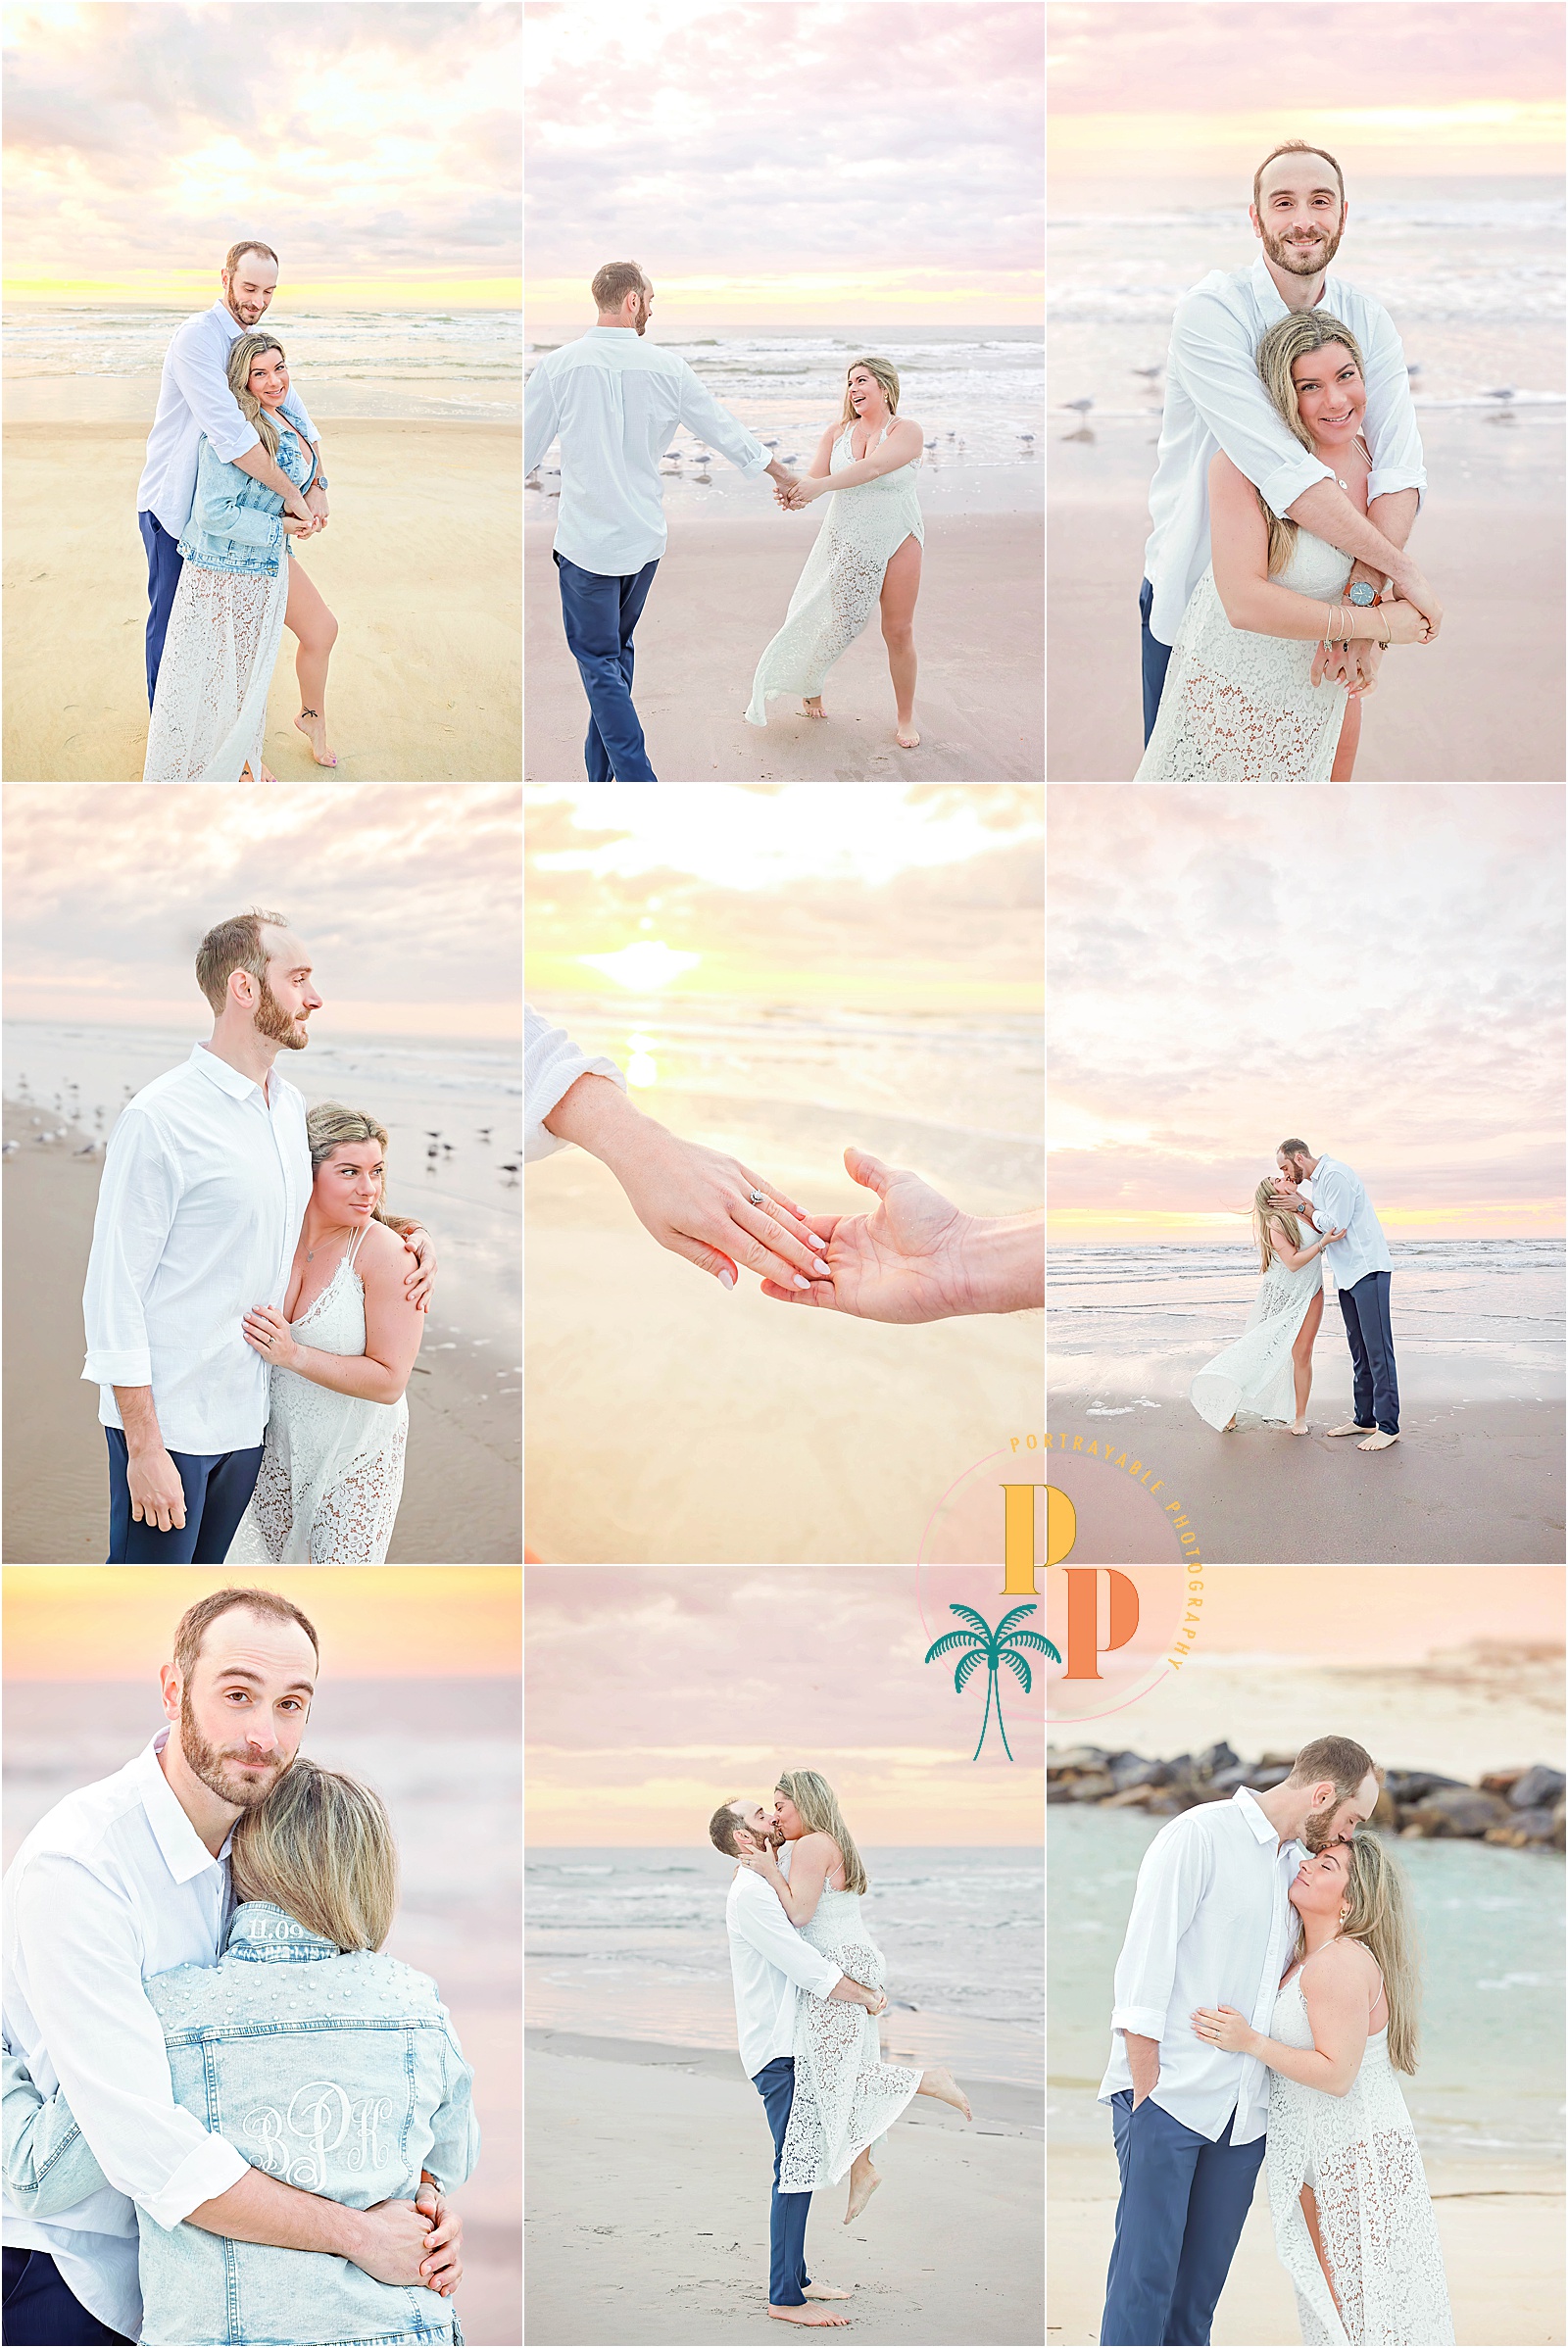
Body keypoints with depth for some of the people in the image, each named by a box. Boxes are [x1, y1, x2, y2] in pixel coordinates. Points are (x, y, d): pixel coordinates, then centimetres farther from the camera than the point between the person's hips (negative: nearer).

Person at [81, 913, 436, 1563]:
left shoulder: (291, 1106, 9)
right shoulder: (159, 1118, -15)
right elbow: (113, 1293, -15)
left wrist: (405, 1233, 7)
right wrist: (144, 1446, -17)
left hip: (248, 1413, 7)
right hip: (167, 1420, -7)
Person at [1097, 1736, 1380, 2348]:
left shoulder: (1296, 1861, 17)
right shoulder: (1200, 1835, -6)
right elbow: (1143, 1965, -10)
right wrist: (1147, 2092, -13)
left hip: (1244, 2109, 7)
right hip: (1168, 2093, -7)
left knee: (1204, 2280, 6)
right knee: (1146, 2274, -9)